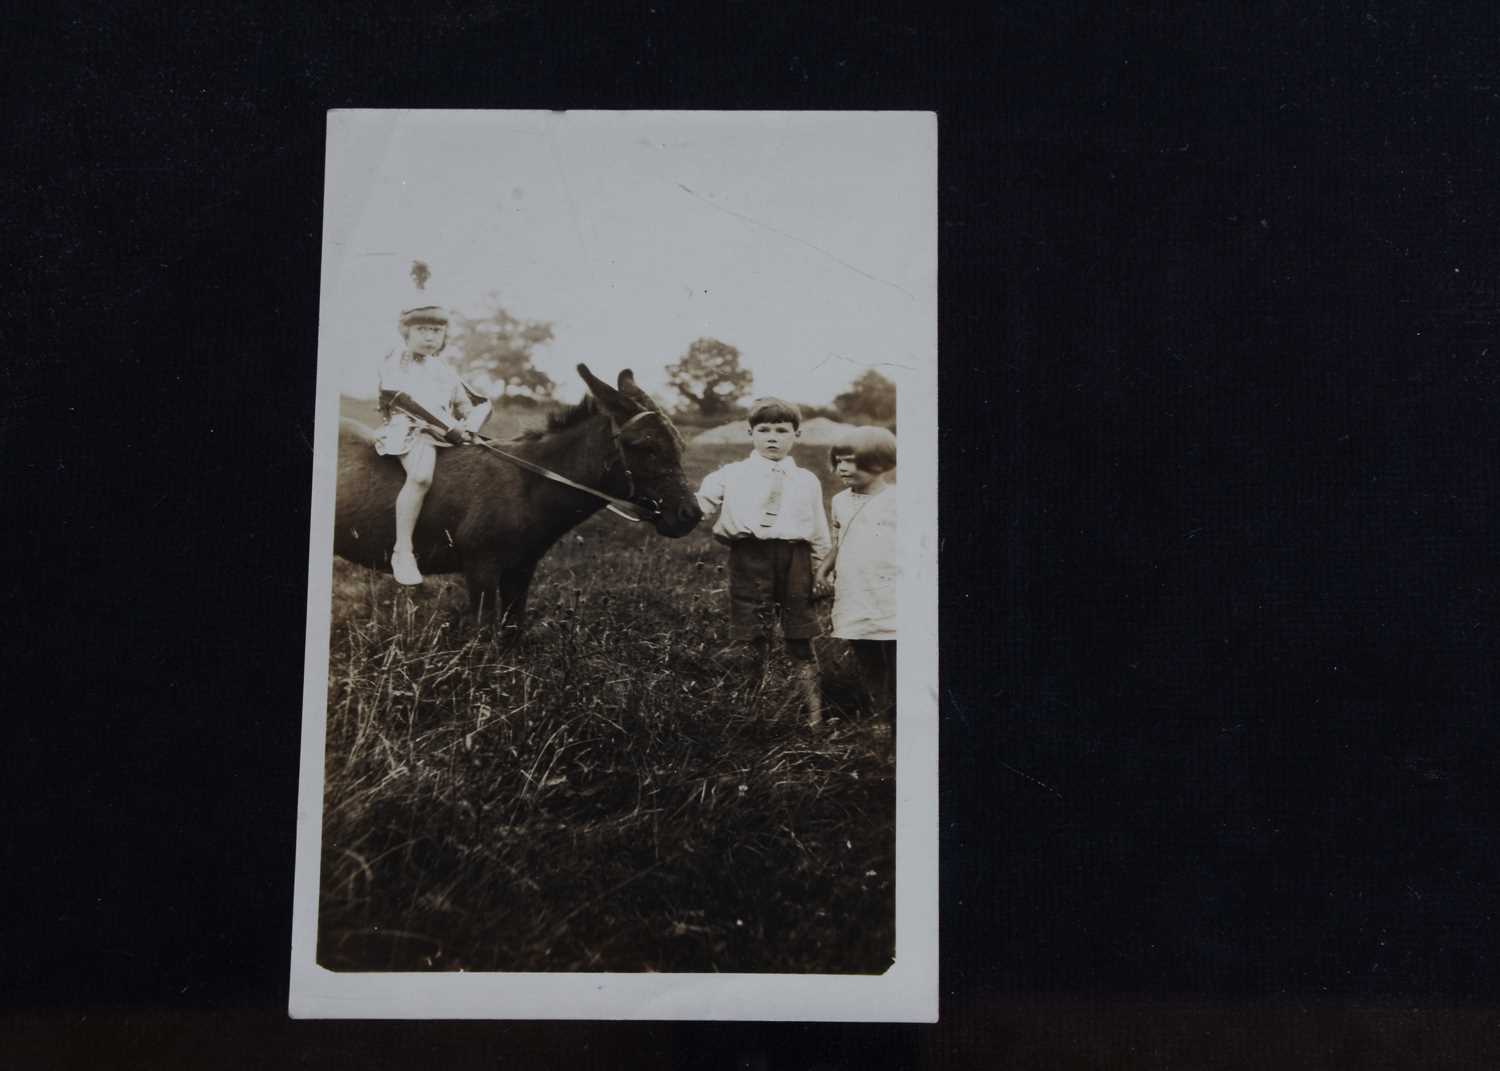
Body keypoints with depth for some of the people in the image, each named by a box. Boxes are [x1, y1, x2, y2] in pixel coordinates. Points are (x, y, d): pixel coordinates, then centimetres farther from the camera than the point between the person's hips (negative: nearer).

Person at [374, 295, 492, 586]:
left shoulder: (444, 370, 22)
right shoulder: (396, 361, 5)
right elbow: (404, 399, -10)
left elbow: (478, 404, 22)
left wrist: (469, 426, -2)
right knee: (421, 475, -36)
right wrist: (448, 426, -17)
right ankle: (403, 553, -31)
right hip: (410, 430, -7)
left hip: (450, 433, 7)